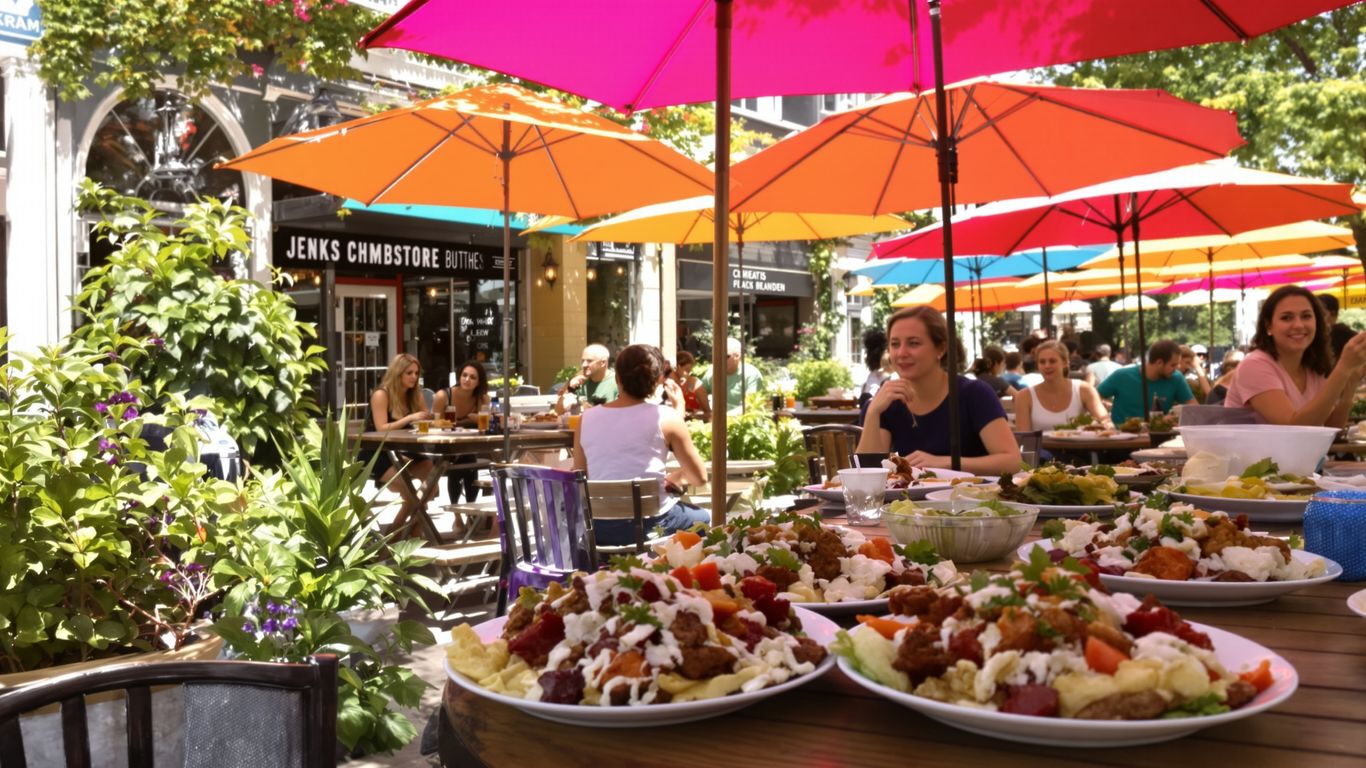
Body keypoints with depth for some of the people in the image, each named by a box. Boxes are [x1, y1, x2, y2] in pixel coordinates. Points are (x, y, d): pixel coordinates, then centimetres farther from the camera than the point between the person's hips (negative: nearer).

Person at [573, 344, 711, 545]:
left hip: (597, 528, 4)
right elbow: (699, 477, -1)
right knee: (706, 518, 26)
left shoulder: (586, 419, 0)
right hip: (647, 525, -4)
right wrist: (675, 477, 20)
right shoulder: (665, 417, -8)